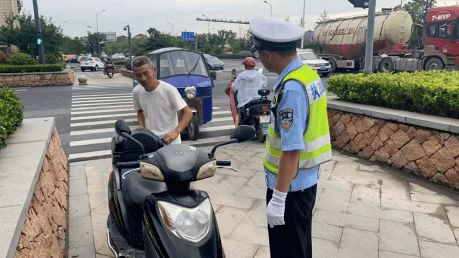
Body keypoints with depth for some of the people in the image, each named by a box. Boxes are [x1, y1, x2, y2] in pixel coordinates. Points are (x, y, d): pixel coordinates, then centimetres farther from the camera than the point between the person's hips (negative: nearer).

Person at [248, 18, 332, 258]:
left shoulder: (291, 89, -26)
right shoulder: (310, 75, 3)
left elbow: (292, 150, -27)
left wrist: (278, 199, -22)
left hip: (291, 187, -9)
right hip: (306, 180, 9)